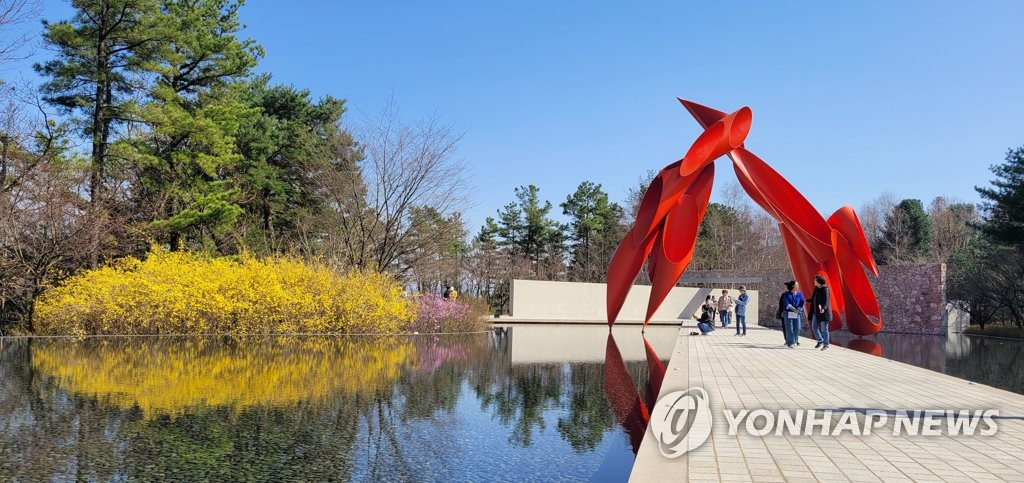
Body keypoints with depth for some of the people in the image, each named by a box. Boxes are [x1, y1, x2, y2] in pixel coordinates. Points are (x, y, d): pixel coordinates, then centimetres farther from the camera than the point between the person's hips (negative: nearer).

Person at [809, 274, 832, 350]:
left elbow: (826, 300, -23)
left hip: (823, 312, -8)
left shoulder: (825, 289, -14)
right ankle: (820, 341, 26)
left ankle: (826, 345, 9)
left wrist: (823, 308, -39)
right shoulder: (816, 289, 10)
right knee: (814, 328, 9)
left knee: (824, 329, -1)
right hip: (816, 312, 8)